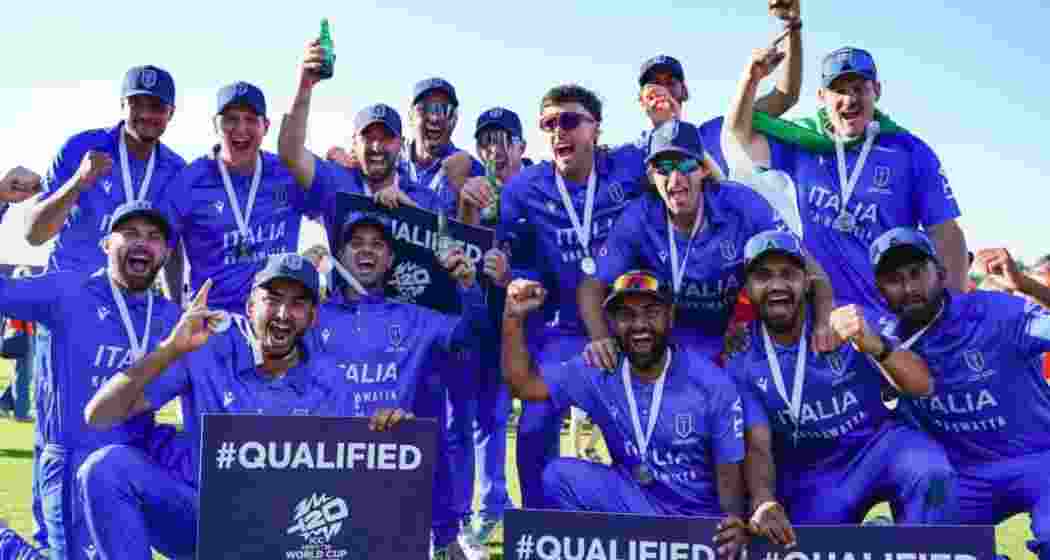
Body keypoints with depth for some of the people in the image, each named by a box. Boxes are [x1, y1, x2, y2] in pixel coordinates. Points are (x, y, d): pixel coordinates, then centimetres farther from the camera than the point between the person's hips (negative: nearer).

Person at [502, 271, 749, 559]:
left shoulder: (713, 384, -13)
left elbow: (729, 470, -9)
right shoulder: (599, 372, -6)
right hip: (633, 502, 2)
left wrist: (734, 519, -29)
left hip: (700, 520, -2)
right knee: (561, 474, -19)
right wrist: (513, 318, -19)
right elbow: (524, 384, -6)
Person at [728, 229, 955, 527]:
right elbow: (757, 447, -11)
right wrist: (764, 504, -32)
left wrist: (874, 344, -43)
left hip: (878, 444, -1)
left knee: (930, 471, -30)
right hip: (809, 477, 2)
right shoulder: (741, 361, -8)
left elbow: (922, 386, -22)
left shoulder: (851, 321, -12)